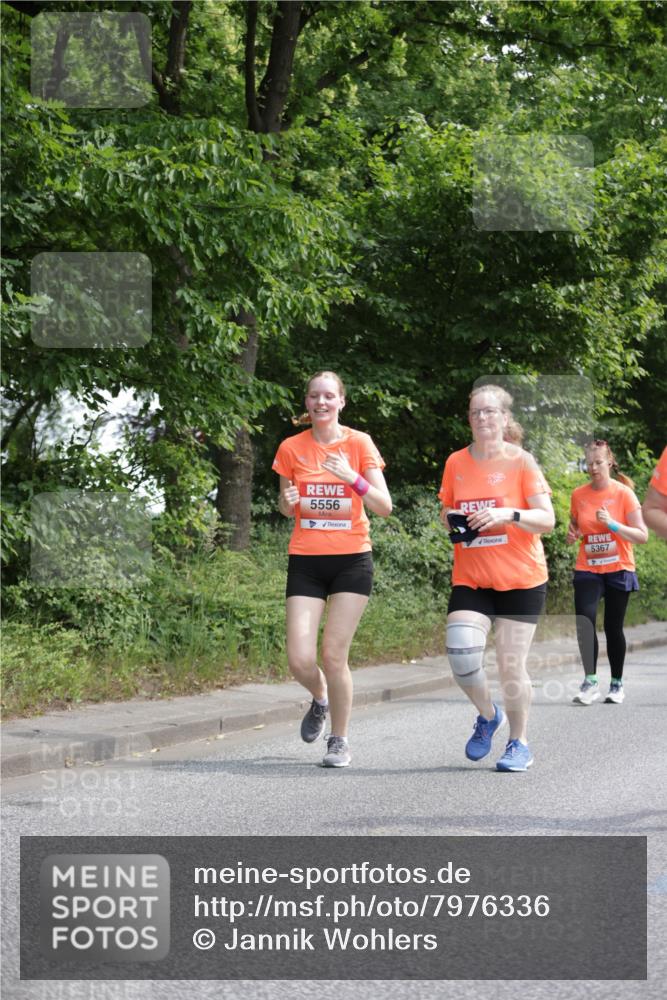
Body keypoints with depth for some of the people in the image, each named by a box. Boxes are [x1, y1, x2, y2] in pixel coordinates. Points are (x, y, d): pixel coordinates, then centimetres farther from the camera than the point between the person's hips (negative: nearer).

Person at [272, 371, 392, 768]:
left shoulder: (359, 443, -3)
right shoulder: (292, 448, 3)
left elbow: (385, 507, -7)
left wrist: (352, 478, -22)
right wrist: (288, 501, -9)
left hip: (352, 560, -2)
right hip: (305, 561, 2)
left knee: (334, 656, -6)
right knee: (300, 660, -8)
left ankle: (340, 740, 13)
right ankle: (320, 700, 27)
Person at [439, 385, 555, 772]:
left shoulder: (521, 461, -4)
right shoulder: (456, 463, 6)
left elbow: (547, 519, -9)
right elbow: (447, 513, 19)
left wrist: (509, 514, -25)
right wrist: (453, 522, -4)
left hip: (521, 580, -3)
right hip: (470, 579, 3)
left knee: (511, 666, -1)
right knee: (461, 655, -15)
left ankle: (519, 743, 19)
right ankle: (488, 715, 15)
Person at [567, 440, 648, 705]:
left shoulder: (624, 493, -6)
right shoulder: (578, 495, 4)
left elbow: (642, 535, -9)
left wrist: (612, 524, -21)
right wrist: (572, 536, -4)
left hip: (618, 570, -2)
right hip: (587, 570, 2)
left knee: (613, 627, 3)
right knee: (584, 620, -18)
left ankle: (617, 683, 19)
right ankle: (590, 681, -14)